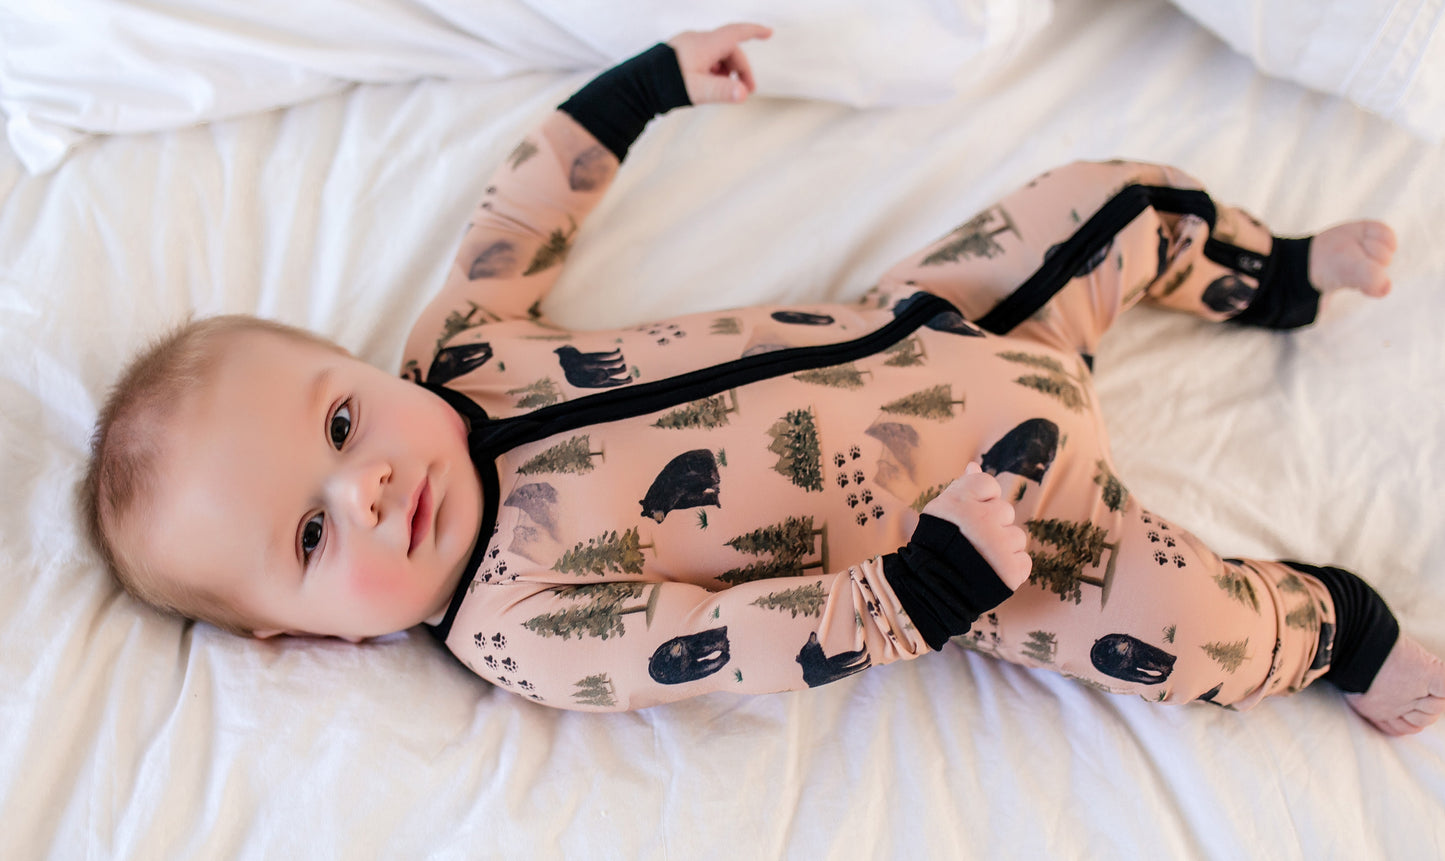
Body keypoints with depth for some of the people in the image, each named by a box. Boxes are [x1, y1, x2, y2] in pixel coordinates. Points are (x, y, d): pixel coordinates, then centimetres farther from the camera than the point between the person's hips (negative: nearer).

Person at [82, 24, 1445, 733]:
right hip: (972, 522, -6)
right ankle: (1332, 624, 9)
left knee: (1126, 200, 4)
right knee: (1184, 638, -25)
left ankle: (1274, 274, 35)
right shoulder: (522, 629, -22)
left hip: (913, 328, 6)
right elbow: (751, 643, -27)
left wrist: (654, 78, 11)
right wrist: (932, 584, -36)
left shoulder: (454, 355, -6)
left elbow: (525, 207, 9)